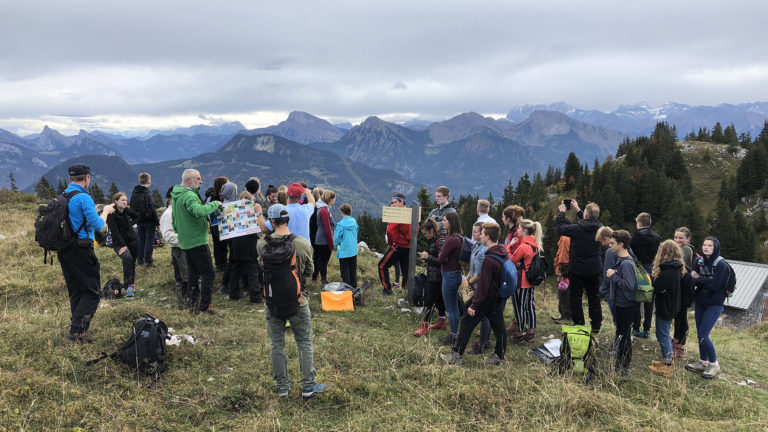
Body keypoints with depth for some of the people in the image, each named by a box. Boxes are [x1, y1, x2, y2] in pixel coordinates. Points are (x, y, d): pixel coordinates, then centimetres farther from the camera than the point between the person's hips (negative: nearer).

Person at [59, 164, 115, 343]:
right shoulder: (83, 198, -14)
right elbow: (98, 225, -16)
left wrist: (98, 210, 25)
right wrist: (105, 211, 1)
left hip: (63, 252, 9)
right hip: (81, 250, -9)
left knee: (75, 292, 15)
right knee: (92, 291, -2)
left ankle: (80, 331, 19)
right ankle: (76, 332, -8)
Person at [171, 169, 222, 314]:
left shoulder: (176, 196, 16)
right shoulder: (189, 196, -18)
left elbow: (174, 221, 25)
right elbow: (199, 211, -37)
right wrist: (215, 203, -25)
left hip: (185, 242, 10)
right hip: (197, 241, -10)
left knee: (193, 274, 16)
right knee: (208, 274, -4)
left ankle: (193, 305, 22)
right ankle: (204, 306, -2)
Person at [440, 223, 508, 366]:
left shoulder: (488, 259, -24)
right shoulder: (503, 254, 3)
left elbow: (483, 285, -23)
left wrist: (474, 305, -18)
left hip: (486, 299, -8)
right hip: (499, 299, 8)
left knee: (467, 323, 2)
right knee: (498, 327, 13)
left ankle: (456, 356, 9)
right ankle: (499, 357, 22)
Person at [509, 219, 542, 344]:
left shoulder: (523, 246, -22)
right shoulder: (534, 245, 5)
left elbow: (510, 261, -13)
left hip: (521, 282, -8)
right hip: (531, 281, 8)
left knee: (519, 307, 2)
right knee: (530, 305, 15)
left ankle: (519, 335, 11)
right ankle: (531, 333, 23)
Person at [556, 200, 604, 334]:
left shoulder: (576, 228, -20)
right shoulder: (599, 227, -6)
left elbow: (560, 227, -5)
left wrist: (562, 212, 9)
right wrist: (577, 210, 21)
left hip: (577, 270, -4)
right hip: (594, 270, 4)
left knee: (575, 296, 9)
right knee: (594, 297, 14)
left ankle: (578, 324, 13)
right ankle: (596, 325, 21)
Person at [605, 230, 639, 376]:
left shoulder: (627, 263, -23)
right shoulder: (621, 260, 8)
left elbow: (629, 285, -29)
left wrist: (614, 276, -21)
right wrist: (612, 275, 3)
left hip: (626, 306, -10)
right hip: (620, 304, 10)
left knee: (624, 336, 1)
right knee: (621, 334, 20)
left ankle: (623, 369, 13)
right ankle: (620, 363, 34)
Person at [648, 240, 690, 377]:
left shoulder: (667, 271, -26)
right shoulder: (678, 268, 3)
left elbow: (656, 287, -26)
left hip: (665, 307, -9)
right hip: (672, 305, 9)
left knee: (662, 335, 3)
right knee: (665, 334, 21)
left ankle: (667, 366, 13)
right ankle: (669, 360, 33)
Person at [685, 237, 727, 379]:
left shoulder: (721, 264, -15)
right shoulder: (699, 261, 4)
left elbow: (714, 286, -20)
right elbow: (692, 278, -2)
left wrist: (699, 279, -10)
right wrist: (705, 281, -20)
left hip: (714, 304, -6)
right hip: (700, 302, 6)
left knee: (703, 335, -9)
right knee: (700, 334, 12)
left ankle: (714, 365, 8)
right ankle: (703, 362, 26)